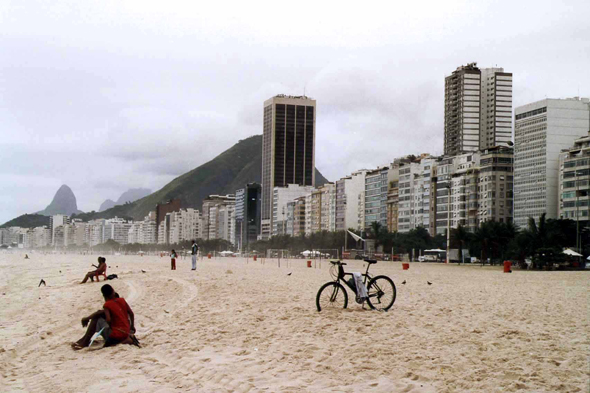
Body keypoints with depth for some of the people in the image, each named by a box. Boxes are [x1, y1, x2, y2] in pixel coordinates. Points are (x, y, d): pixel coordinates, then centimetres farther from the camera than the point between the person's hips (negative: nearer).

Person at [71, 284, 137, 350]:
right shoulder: (122, 300, 7)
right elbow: (131, 314, 11)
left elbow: (108, 320, -21)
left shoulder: (107, 305, -8)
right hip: (126, 333, 6)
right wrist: (132, 328, 22)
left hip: (116, 335, -6)